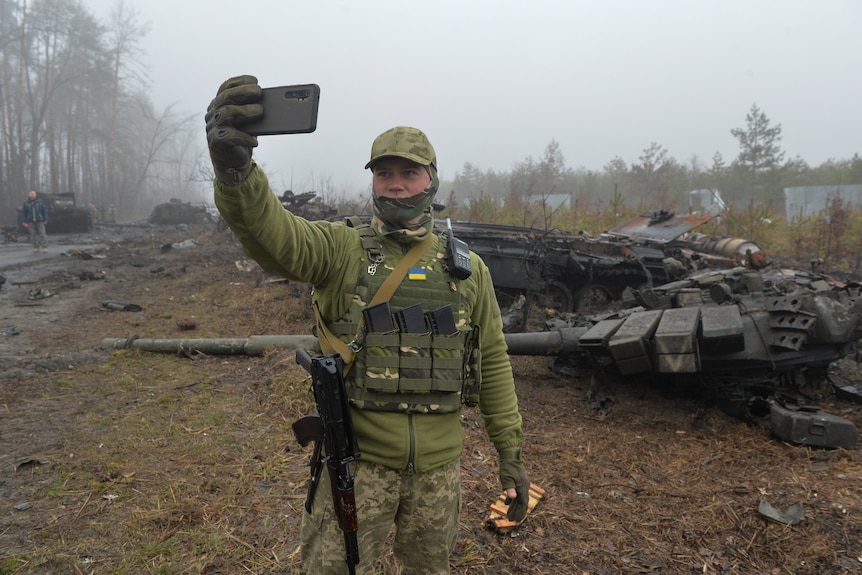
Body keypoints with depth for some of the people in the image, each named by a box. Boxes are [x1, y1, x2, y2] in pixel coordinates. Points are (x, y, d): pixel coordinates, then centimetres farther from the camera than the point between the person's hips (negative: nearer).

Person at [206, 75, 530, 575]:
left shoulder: (467, 269, 3)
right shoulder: (343, 249, -5)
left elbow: (493, 361, 6)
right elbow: (271, 232, -25)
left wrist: (512, 455, 6)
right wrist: (234, 168, -46)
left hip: (439, 463, 3)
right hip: (359, 458, -2)